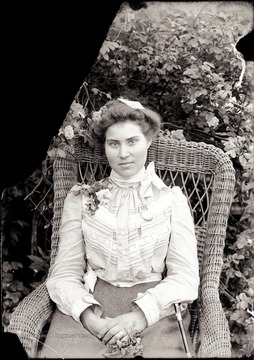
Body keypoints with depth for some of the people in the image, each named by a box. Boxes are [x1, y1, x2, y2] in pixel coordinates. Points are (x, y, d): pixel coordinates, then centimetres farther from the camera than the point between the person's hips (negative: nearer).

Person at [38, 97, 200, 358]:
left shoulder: (172, 199, 7)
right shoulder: (80, 199, 8)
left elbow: (185, 276, 0)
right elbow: (66, 273, 3)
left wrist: (140, 315, -17)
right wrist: (90, 318, -16)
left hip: (155, 309, 0)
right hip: (89, 306, 0)